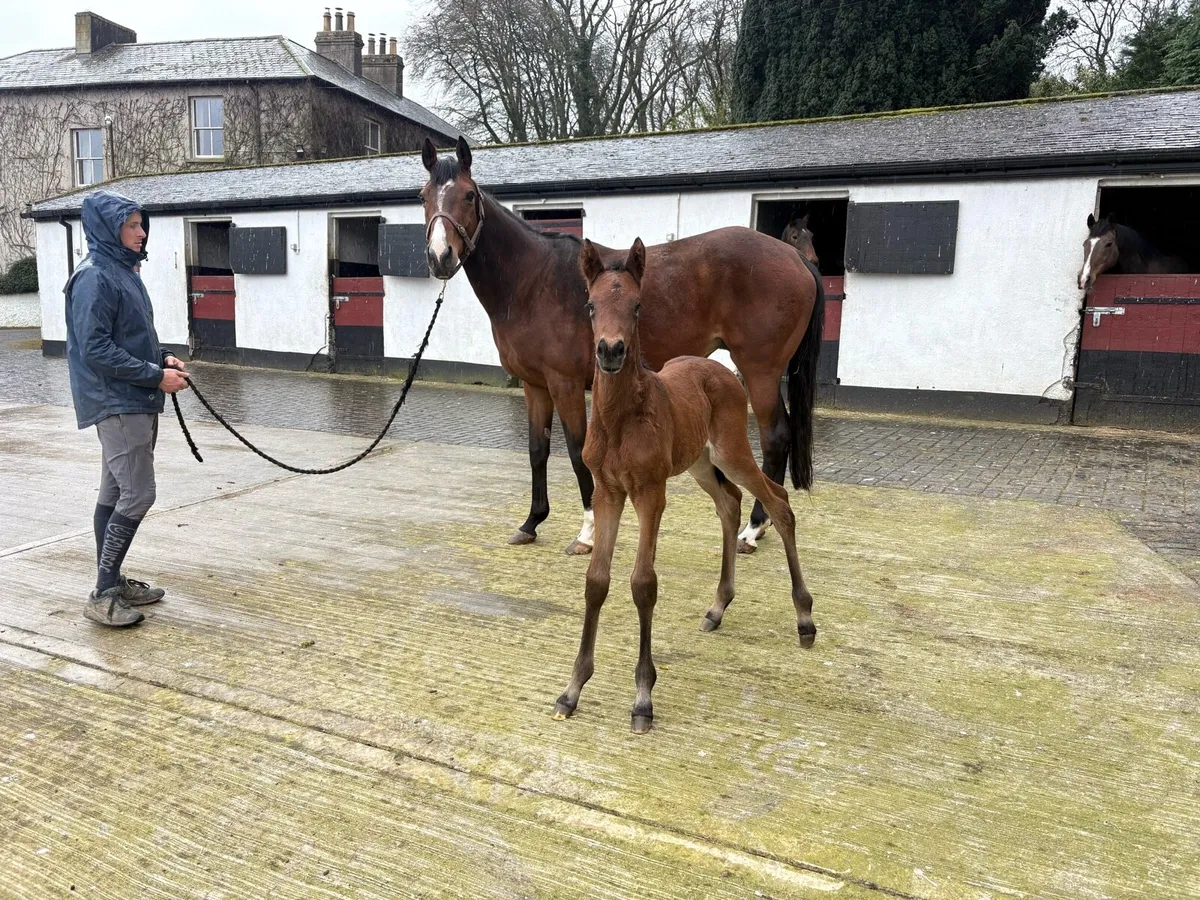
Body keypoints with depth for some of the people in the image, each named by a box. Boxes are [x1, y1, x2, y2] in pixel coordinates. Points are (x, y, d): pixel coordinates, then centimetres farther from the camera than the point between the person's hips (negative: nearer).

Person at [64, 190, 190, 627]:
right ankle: (102, 595, -1)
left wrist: (163, 358, 5)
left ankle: (113, 582, 23)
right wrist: (155, 376, -17)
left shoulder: (124, 271, 14)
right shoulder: (94, 278, -14)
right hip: (116, 404, -10)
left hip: (135, 402, 10)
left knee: (115, 494, 14)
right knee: (138, 495, -10)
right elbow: (95, 350, -19)